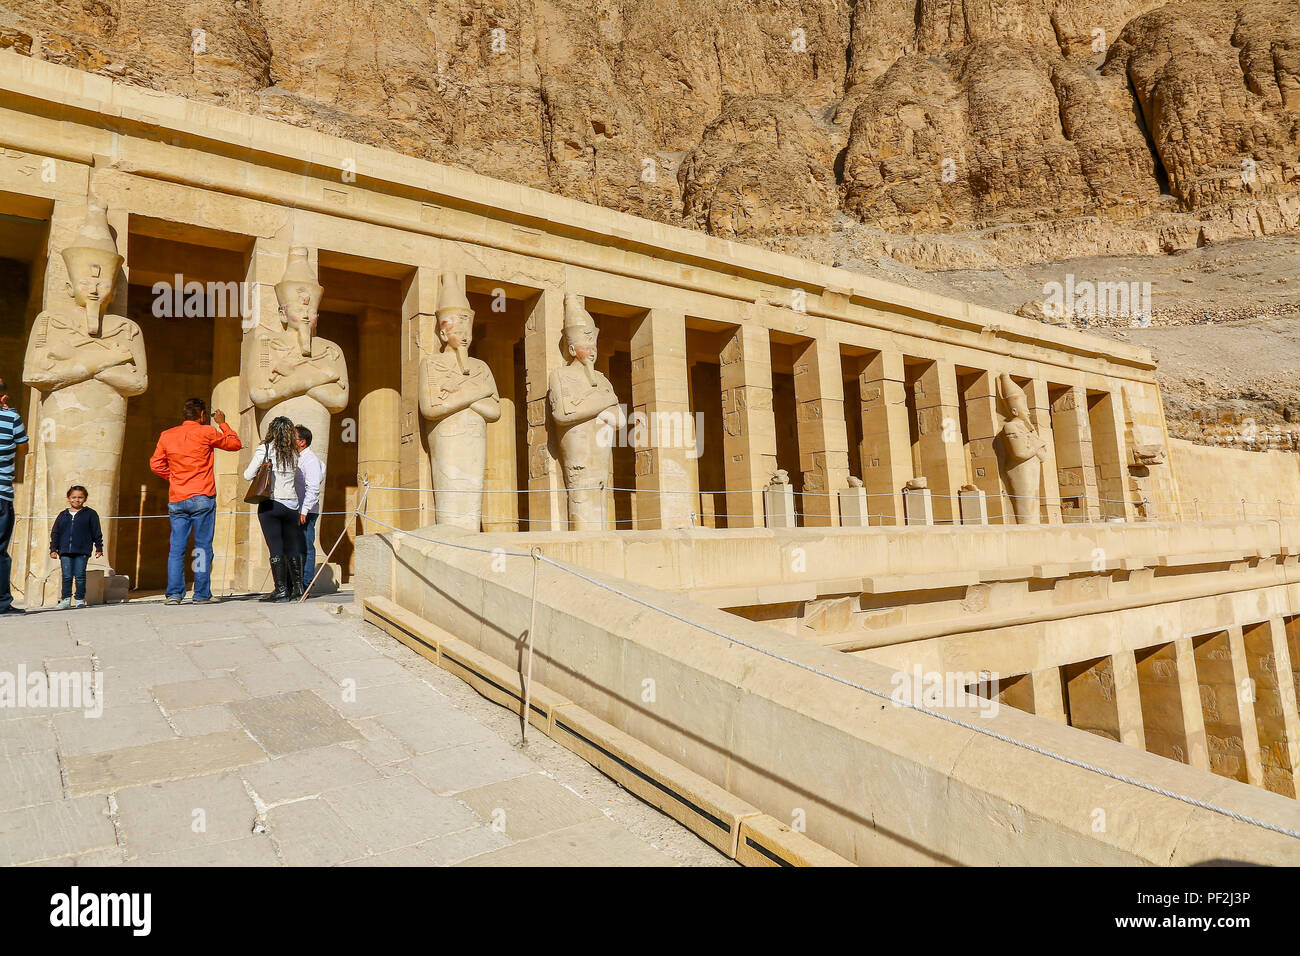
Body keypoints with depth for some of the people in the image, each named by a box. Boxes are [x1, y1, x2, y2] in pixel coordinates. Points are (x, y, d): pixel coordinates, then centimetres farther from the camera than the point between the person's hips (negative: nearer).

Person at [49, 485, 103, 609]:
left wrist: (99, 548, 2)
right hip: (65, 552, 3)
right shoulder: (63, 515, 12)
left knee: (80, 576, 0)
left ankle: (80, 599, 8)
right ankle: (66, 599, 10)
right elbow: (55, 533, 15)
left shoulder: (90, 514, 4)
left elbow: (96, 533, 5)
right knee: (67, 576, 4)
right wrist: (53, 549, 10)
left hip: (82, 551, -3)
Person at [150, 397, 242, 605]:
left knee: (177, 548, 6)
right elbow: (236, 444, 8)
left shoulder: (166, 436, 10)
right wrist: (222, 424, 18)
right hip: (202, 498, -4)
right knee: (203, 547, 0)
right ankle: (202, 594, 1)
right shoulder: (206, 432, -3)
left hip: (176, 500, 4)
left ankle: (174, 593, 3)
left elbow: (156, 464, 11)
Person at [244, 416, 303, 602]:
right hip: (291, 505, 4)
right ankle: (298, 587, 14)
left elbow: (248, 475, -3)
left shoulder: (264, 449, -6)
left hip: (270, 504, -4)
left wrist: (261, 472, 15)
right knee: (292, 547, 11)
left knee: (275, 548, -1)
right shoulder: (293, 454, 6)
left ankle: (281, 589, -1)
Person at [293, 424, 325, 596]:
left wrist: (304, 511, -21)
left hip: (306, 513, -9)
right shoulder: (296, 459, 20)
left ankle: (305, 585, -4)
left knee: (306, 548, -6)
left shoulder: (310, 460, -9)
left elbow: (313, 489, -17)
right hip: (295, 511, 9)